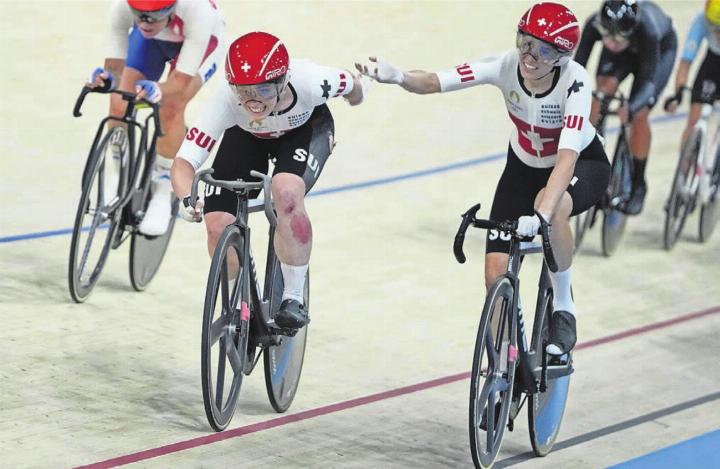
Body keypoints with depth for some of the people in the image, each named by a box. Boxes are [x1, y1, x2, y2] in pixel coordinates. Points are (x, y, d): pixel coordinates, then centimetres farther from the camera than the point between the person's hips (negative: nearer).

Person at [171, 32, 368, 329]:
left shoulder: (309, 82, -40)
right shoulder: (226, 101, -39)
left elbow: (353, 85, -15)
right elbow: (184, 163, -41)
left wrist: (357, 92, 10)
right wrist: (188, 199, -62)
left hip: (305, 129, -2)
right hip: (247, 136, 2)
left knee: (287, 192, -33)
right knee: (218, 223, -13)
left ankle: (294, 299, -17)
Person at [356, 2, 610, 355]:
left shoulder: (574, 82, -34)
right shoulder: (507, 66, -25)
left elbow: (567, 158, -44)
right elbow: (434, 82, -33)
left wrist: (541, 215, -58)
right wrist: (397, 77, -55)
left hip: (583, 166, -4)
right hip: (524, 167, 4)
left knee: (551, 206, -39)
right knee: (497, 275, -8)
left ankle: (563, 309, -18)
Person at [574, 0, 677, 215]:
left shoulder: (647, 30, -45)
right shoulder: (595, 25, -37)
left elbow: (648, 82, -45)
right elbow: (578, 66, -36)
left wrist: (631, 109, -64)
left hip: (661, 47, -3)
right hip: (625, 51, 3)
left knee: (639, 116, -13)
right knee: (602, 91, -24)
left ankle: (638, 184, 5)